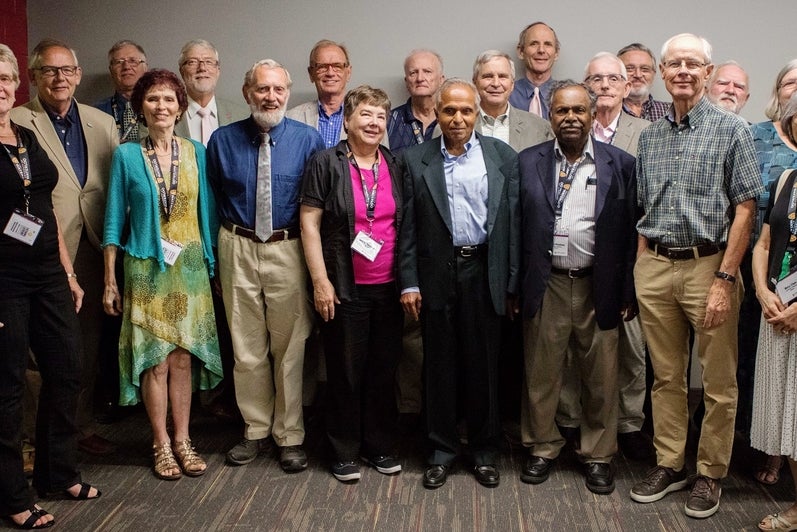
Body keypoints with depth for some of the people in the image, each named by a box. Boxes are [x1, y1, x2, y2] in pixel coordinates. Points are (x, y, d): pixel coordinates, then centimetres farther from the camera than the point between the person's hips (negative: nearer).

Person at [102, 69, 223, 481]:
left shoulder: (196, 152, 5)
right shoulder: (126, 155, -1)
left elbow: (208, 214, 9)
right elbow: (114, 222, 0)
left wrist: (212, 264, 5)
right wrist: (110, 281, -2)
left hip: (190, 266, 2)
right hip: (146, 266, -2)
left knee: (184, 357, 6)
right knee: (156, 360, 1)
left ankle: (182, 440, 19)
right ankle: (161, 445, 15)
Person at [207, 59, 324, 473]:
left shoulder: (308, 140, -2)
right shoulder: (223, 140, 3)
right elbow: (213, 200, 11)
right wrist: (216, 252, 6)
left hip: (289, 249, -2)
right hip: (238, 251, 2)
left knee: (290, 347, 6)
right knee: (247, 348, 10)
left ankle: (290, 436, 20)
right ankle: (255, 430, 26)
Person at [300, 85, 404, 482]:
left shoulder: (396, 166, 8)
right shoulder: (326, 163, -3)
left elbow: (406, 225, 12)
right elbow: (309, 223, -6)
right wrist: (320, 281, -11)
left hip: (389, 287, 4)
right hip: (344, 289, -3)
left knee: (384, 370, 12)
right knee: (345, 372, 6)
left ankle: (380, 446, 27)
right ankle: (344, 452, 21)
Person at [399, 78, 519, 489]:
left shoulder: (503, 157, 4)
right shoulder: (415, 160, 5)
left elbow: (513, 221, 1)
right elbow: (408, 227, 2)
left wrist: (512, 282, -3)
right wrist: (408, 282, -3)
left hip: (485, 272, 0)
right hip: (437, 274, 0)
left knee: (484, 364, 8)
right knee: (439, 364, 9)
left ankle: (484, 451, 24)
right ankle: (442, 450, 23)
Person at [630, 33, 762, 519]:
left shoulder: (731, 129, -4)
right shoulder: (650, 136, 11)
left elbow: (745, 209, -8)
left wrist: (724, 280, -14)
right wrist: (643, 267, 7)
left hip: (709, 265, -4)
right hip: (655, 267, 4)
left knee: (718, 383, 5)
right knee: (666, 377, 13)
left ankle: (711, 473, 20)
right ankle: (670, 465, 26)